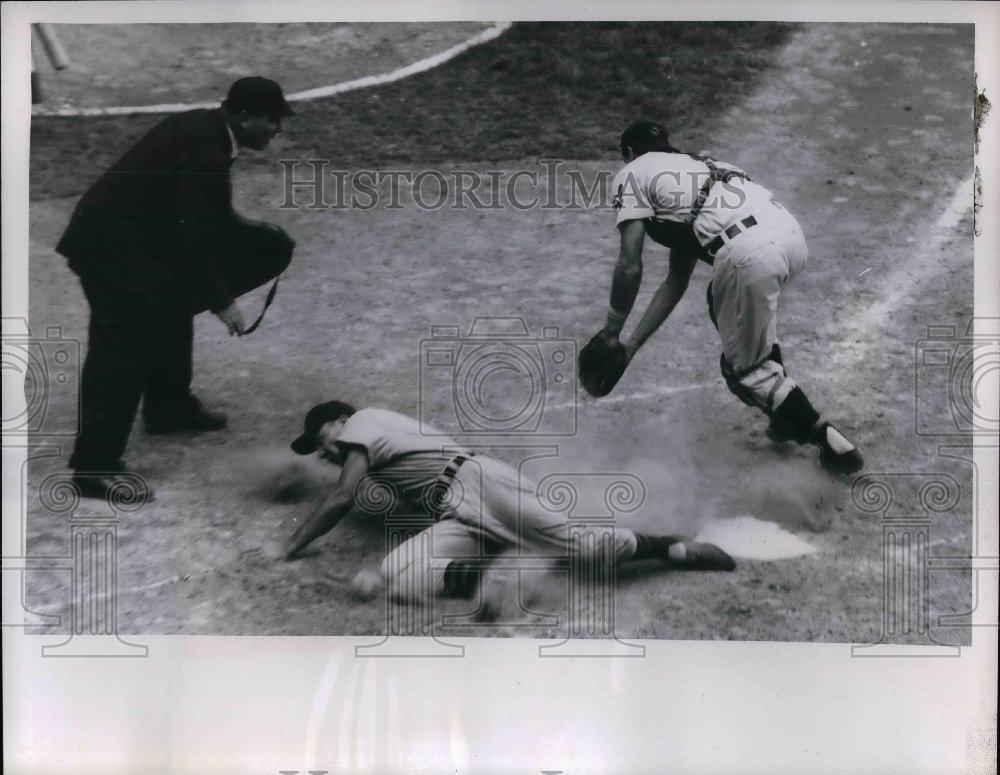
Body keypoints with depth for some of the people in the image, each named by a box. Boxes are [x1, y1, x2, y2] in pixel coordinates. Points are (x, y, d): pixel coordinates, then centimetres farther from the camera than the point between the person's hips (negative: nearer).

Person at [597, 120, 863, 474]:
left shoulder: (631, 175, 13)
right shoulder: (692, 165, 36)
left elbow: (630, 266, -1)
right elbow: (677, 279, 33)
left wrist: (612, 329, 13)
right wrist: (633, 343, 31)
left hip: (748, 254, -8)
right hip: (790, 230, 8)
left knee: (745, 368, 14)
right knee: (724, 301, 36)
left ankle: (830, 441, 15)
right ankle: (790, 413, 36)